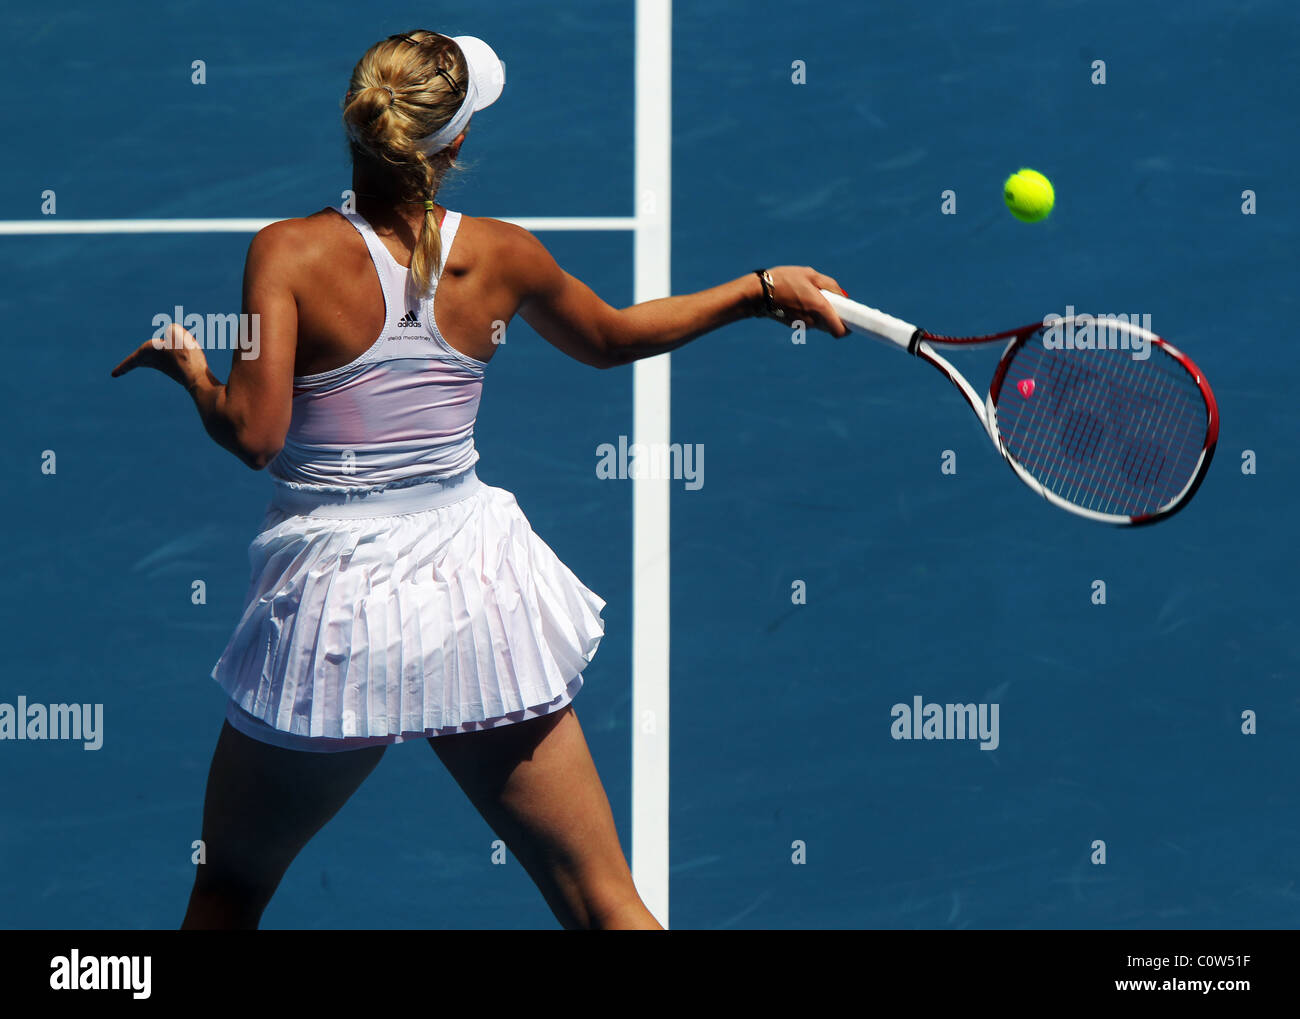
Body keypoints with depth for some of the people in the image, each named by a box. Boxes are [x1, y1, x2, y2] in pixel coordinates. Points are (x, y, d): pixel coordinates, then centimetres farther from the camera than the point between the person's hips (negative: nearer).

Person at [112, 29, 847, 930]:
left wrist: (194, 373, 5)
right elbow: (612, 338, 18)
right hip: (479, 596, 2)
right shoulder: (500, 257, 0)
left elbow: (253, 435, -16)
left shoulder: (289, 254, -10)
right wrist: (764, 289, 31)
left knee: (231, 885, 21)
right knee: (608, 907, 6)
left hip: (335, 610, -2)